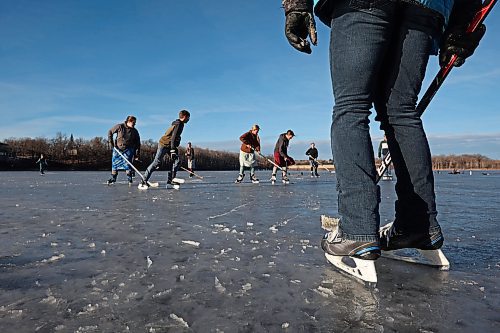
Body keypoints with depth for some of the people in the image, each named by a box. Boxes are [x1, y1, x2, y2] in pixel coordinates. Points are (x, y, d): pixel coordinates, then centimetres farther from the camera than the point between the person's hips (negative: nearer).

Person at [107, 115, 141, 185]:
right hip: (117, 148, 1)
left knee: (127, 163, -10)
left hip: (128, 149, 0)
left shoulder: (135, 131, -4)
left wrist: (137, 154, -6)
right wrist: (111, 142, -3)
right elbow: (110, 132, 3)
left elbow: (138, 143, -1)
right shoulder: (120, 126, -10)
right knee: (114, 163, 6)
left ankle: (129, 179, 2)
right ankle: (113, 178, 20)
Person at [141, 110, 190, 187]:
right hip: (164, 145, -10)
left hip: (169, 146, 10)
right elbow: (173, 137, -23)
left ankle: (171, 179, 2)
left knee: (176, 161, -1)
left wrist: (174, 149, 24)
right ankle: (144, 180, -4)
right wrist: (173, 150, -26)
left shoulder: (180, 124, 14)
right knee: (156, 162, -9)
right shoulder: (178, 124, -16)